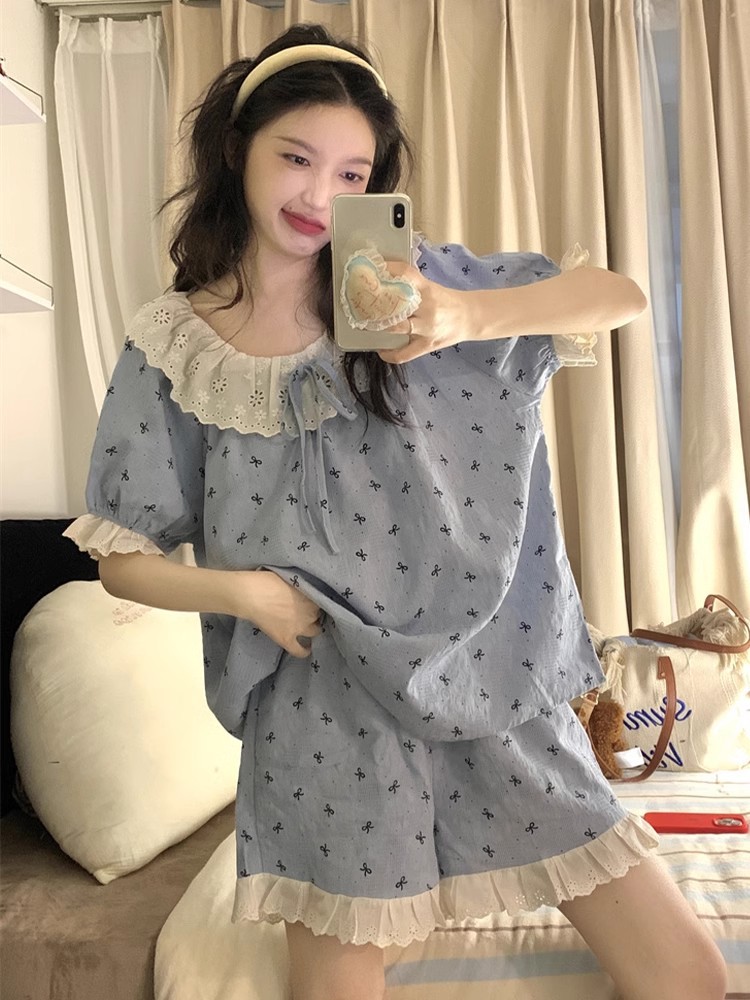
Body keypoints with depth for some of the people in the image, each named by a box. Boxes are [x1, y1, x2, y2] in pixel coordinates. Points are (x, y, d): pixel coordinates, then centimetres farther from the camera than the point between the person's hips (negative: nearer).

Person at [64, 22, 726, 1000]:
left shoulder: (404, 278, 2)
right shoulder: (172, 347, 0)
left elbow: (621, 295, -3)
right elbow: (122, 559, 4)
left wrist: (471, 316, -21)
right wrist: (241, 591, -16)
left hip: (492, 677, 2)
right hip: (325, 711, -1)